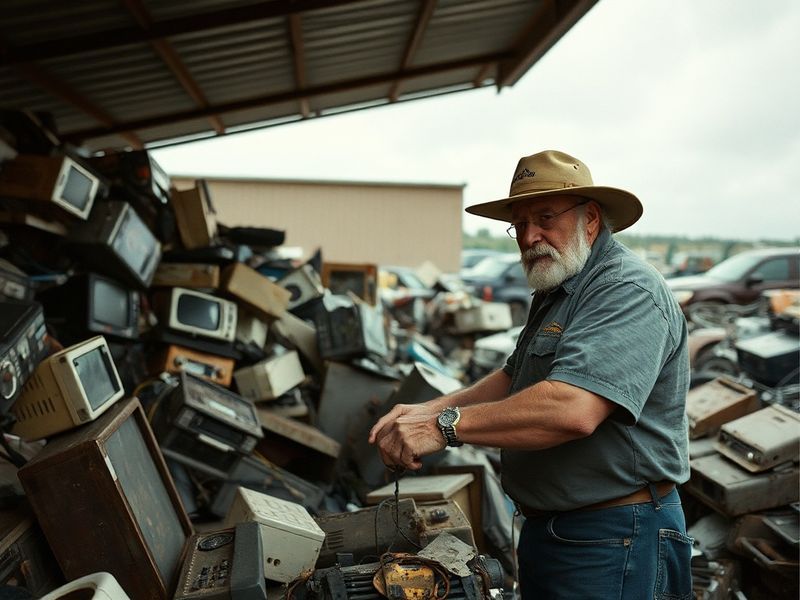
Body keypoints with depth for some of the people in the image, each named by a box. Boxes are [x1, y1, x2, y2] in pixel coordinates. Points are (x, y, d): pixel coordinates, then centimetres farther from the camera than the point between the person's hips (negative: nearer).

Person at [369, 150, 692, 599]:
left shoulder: (628, 290, -21)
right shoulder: (556, 291, 12)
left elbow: (573, 408, -34)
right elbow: (515, 378, 14)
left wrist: (446, 427, -29)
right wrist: (431, 409, -2)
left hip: (611, 545, -9)